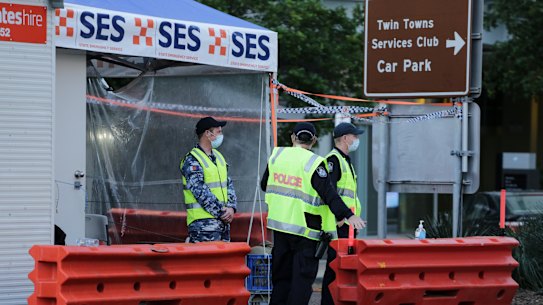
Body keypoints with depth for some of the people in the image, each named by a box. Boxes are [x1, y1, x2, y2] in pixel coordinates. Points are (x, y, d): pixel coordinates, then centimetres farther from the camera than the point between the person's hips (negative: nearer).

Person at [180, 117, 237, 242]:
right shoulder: (192, 161, -9)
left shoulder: (218, 157, 17)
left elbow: (228, 184, 16)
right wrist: (221, 212, -15)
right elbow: (201, 192, -16)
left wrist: (231, 207, 0)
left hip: (223, 221, 8)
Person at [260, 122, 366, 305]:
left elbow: (264, 185, 18)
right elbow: (328, 193, -19)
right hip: (304, 228, -6)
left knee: (281, 273, 14)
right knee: (303, 275, -2)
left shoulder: (277, 155, 5)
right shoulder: (314, 163, -12)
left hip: (278, 223, 6)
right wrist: (348, 216, -22)